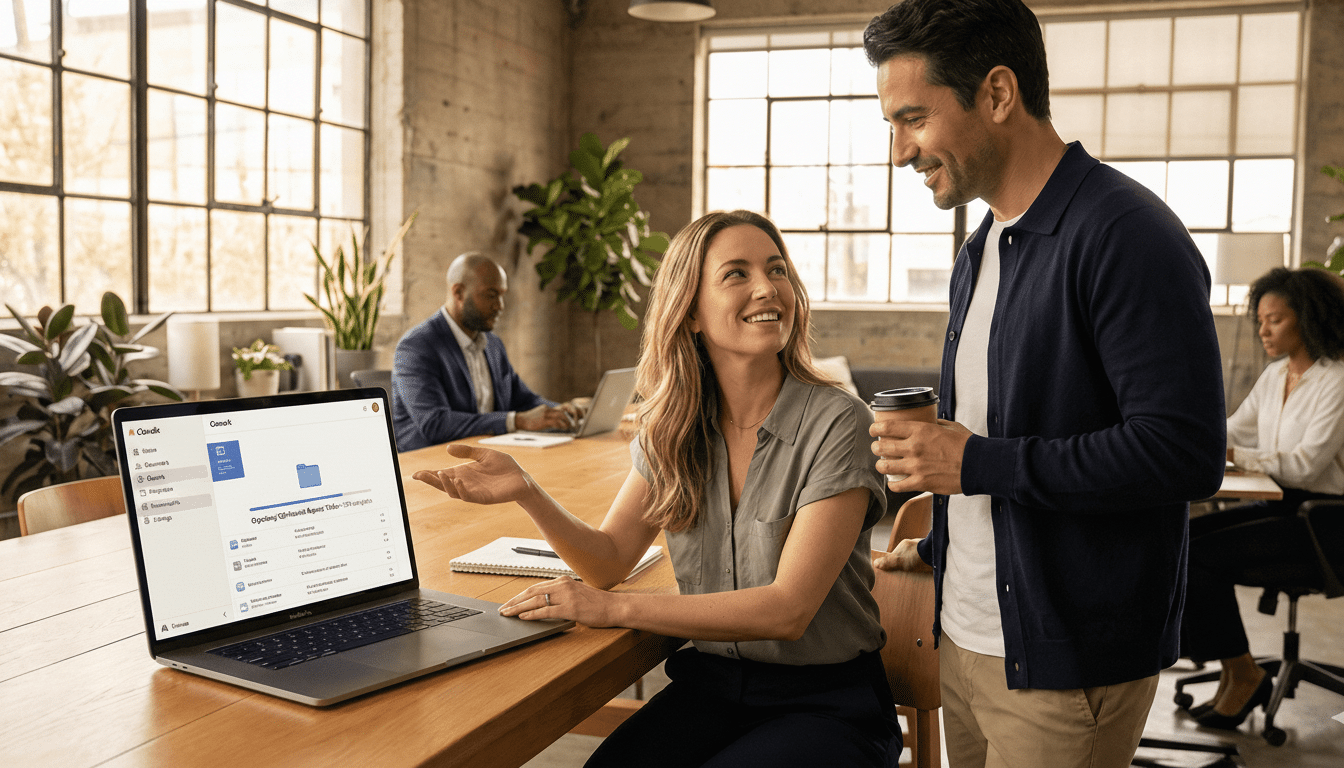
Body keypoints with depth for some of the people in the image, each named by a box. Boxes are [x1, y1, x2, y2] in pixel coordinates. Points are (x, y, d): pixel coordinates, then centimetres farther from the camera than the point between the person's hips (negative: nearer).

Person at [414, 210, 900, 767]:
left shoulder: (837, 423, -16)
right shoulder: (672, 426, 1)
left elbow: (789, 608, -21)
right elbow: (609, 559, 2)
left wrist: (615, 608, -23)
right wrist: (524, 492, -17)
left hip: (827, 701, -3)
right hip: (711, 682, 3)